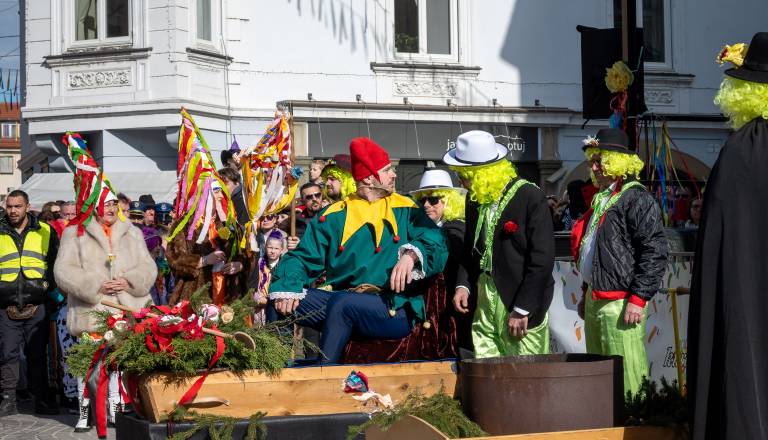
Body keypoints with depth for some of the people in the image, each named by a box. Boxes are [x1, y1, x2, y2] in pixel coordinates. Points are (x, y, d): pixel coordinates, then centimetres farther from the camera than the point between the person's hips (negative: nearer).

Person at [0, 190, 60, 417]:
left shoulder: (45, 232, 7)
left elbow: (55, 262, 11)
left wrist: (47, 285, -2)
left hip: (37, 306, 0)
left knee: (37, 354, 6)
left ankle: (41, 398, 13)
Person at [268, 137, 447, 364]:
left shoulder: (406, 211, 11)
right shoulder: (335, 215, 15)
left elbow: (434, 242, -4)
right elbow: (303, 257, 9)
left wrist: (411, 254, -27)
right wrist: (287, 288, -12)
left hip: (395, 311, -3)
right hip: (341, 299, 3)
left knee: (342, 303, -34)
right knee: (280, 302, -14)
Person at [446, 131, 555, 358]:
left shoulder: (531, 198, -12)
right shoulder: (475, 200, 10)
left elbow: (542, 260, -15)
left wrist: (522, 310, -16)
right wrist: (463, 285, 3)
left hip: (522, 306, -6)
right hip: (485, 303, 6)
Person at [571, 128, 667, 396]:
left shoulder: (637, 199, -10)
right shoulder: (601, 200, 20)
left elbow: (654, 252, -16)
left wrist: (638, 298, -19)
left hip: (620, 303, -10)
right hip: (595, 301, 10)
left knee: (627, 378, -9)